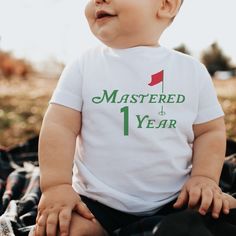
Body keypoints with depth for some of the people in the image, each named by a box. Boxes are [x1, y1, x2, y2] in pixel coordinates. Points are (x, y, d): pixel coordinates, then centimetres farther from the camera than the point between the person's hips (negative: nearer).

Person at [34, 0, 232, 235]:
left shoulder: (193, 71, 1)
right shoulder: (83, 66, -1)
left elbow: (210, 131, 6)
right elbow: (59, 126, -5)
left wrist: (204, 178, -10)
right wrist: (56, 185, -16)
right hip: (95, 204, -1)